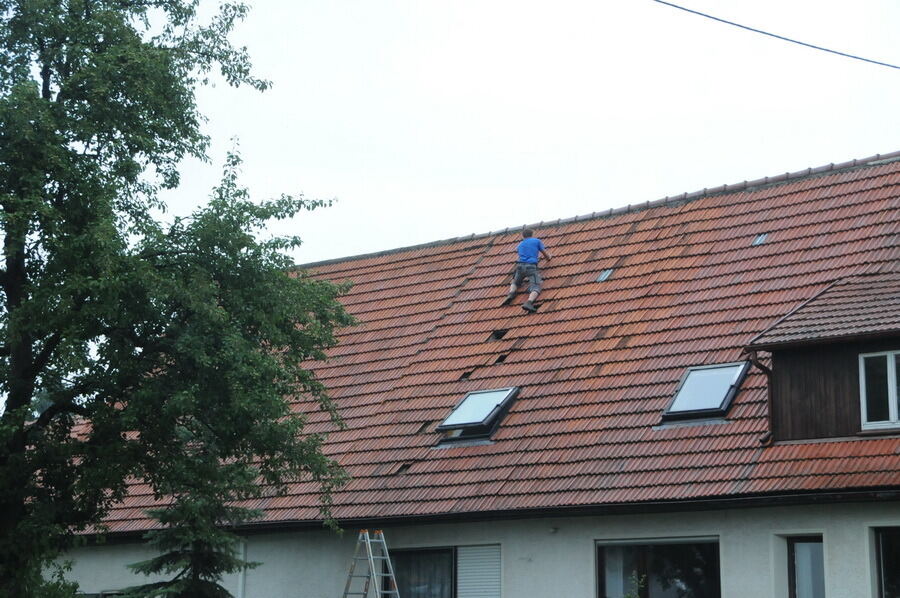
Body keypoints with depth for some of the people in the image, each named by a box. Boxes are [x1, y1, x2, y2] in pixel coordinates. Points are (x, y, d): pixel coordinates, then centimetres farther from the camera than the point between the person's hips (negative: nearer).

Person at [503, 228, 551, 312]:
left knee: (515, 283, 28)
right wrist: (548, 258, 48)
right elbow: (546, 255, 23)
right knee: (535, 288, -14)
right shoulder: (537, 241, 17)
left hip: (520, 265, 4)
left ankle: (511, 294, -5)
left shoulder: (520, 244, 28)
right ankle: (529, 303, -43)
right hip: (531, 267, -4)